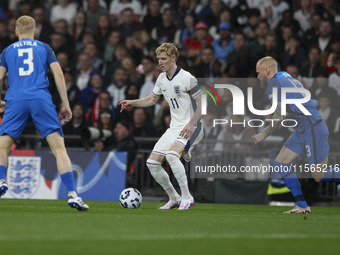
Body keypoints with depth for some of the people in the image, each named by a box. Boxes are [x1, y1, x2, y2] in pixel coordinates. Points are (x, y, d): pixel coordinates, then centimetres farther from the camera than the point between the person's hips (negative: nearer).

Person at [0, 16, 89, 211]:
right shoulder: (44, 48, 17)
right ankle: (72, 194, -14)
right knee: (59, 148, -3)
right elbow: (58, 74, 7)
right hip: (41, 100, 0)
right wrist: (66, 105, 9)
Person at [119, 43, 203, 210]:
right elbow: (152, 99, 23)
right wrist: (132, 103, 7)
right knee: (152, 163, -1)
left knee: (171, 155, -32)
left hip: (190, 127, -8)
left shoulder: (187, 78, -14)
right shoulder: (162, 79, 8)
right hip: (174, 128, 8)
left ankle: (187, 198, -20)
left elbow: (202, 103, -13)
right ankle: (174, 198, 14)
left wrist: (191, 124, -22)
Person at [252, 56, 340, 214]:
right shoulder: (287, 77, 17)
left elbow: (279, 115, -16)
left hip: (313, 128, -10)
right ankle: (302, 207, 4)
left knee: (319, 176, -7)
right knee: (280, 164, 5)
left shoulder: (275, 82, -11)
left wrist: (264, 134, -6)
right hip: (303, 130, 10)